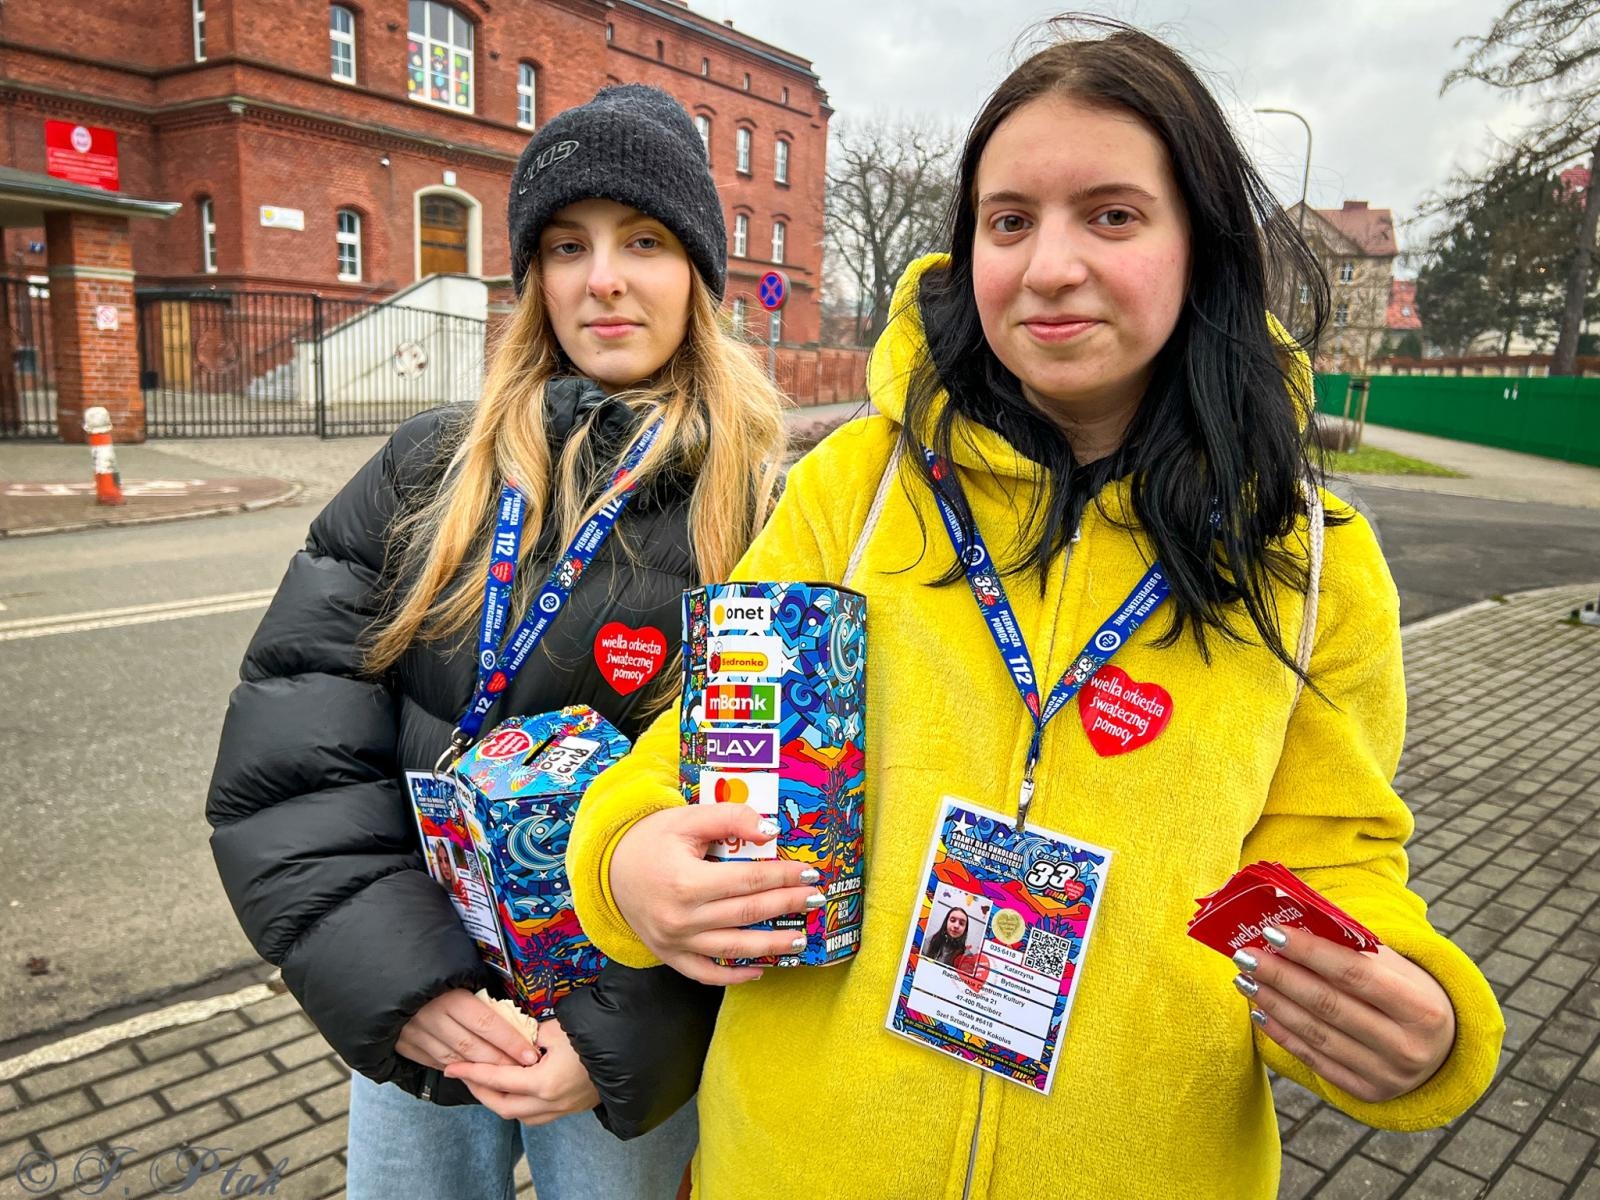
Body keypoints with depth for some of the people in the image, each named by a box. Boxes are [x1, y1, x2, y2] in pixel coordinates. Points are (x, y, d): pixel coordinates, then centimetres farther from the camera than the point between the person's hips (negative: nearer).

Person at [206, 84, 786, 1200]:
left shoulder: (771, 518, -11)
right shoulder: (428, 473, -2)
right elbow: (286, 749, -5)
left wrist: (626, 1035, -17)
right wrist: (396, 979, -14)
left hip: (630, 1036, -2)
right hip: (405, 1013, 3)